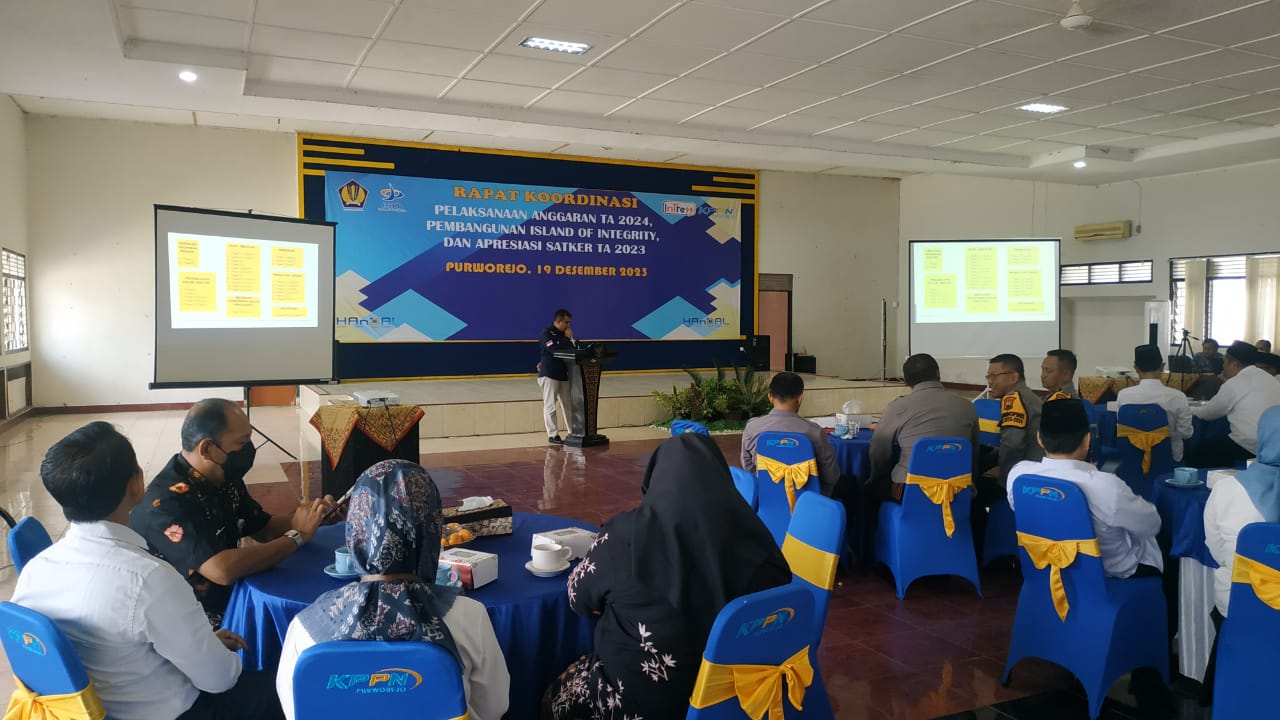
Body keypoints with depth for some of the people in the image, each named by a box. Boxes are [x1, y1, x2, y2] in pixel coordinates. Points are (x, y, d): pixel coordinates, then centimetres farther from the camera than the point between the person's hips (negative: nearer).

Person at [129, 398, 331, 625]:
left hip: (227, 602, 7)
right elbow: (223, 570, -33)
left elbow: (264, 529, 11)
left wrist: (306, 518, -10)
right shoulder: (166, 502, -24)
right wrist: (297, 536, -22)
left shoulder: (224, 479, 0)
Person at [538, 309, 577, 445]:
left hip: (563, 374, 7)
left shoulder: (563, 333, 15)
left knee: (568, 405, 8)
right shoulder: (547, 334, -8)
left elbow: (572, 349, 13)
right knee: (550, 406, -2)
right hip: (550, 375, -7)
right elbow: (555, 350, -22)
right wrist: (568, 339, -10)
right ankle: (553, 435, 1)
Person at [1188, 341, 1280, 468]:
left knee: (1203, 448, 6)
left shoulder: (1234, 384, -9)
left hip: (1250, 447, -9)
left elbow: (1210, 413, 2)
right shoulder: (1270, 379, 14)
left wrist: (1190, 410, 21)